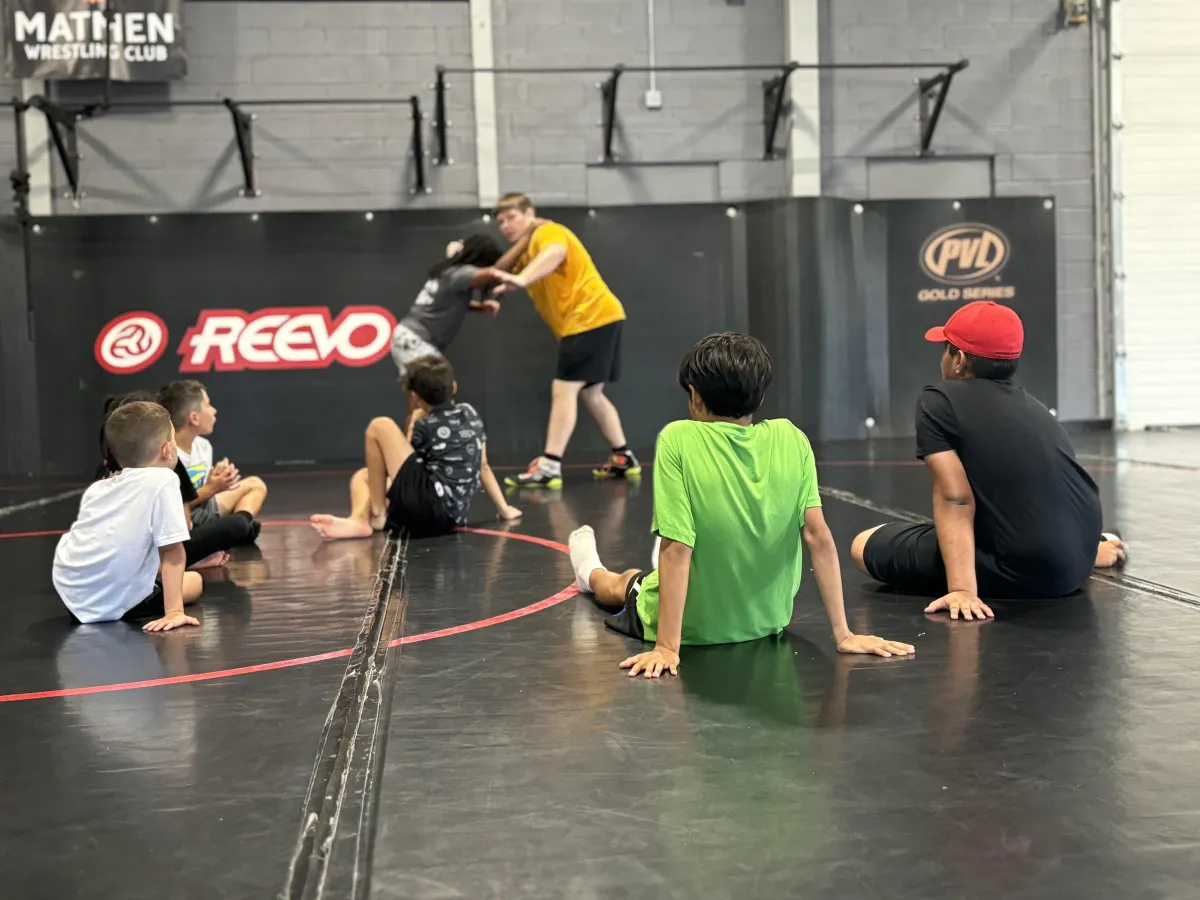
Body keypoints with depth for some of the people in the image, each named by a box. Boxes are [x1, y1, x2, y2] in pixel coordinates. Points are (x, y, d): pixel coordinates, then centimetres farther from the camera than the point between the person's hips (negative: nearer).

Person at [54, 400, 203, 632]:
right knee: (195, 580, 18)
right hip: (111, 604, -6)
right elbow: (172, 552, -14)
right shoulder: (163, 481, -11)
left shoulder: (98, 488, 11)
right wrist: (174, 611, -15)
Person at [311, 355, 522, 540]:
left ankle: (376, 514, -4)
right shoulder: (470, 413, 17)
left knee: (380, 426, -5)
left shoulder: (424, 426, -1)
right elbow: (483, 467, 22)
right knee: (363, 476, 21)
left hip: (428, 505, -9)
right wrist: (504, 509, 28)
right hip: (449, 516, 9)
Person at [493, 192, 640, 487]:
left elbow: (556, 253, -32)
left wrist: (521, 279, -48)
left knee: (563, 389, -12)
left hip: (591, 317, -10)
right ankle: (623, 458, 23)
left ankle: (549, 468, -15)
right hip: (596, 319, 10)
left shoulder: (547, 231, -8)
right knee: (590, 393, 17)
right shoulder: (526, 252, 23)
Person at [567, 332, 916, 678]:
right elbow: (819, 537, -14)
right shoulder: (791, 439, -12)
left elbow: (677, 548, -26)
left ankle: (592, 575, 67)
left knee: (628, 583, 33)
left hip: (692, 626, -4)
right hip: (766, 622, 4)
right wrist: (844, 635, -10)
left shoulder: (678, 440, -23)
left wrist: (667, 648, -23)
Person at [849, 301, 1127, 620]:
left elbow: (955, 500, -16)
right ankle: (1099, 552, 28)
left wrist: (962, 589, -22)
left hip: (1020, 571, -9)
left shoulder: (937, 400, -5)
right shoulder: (1034, 408, 15)